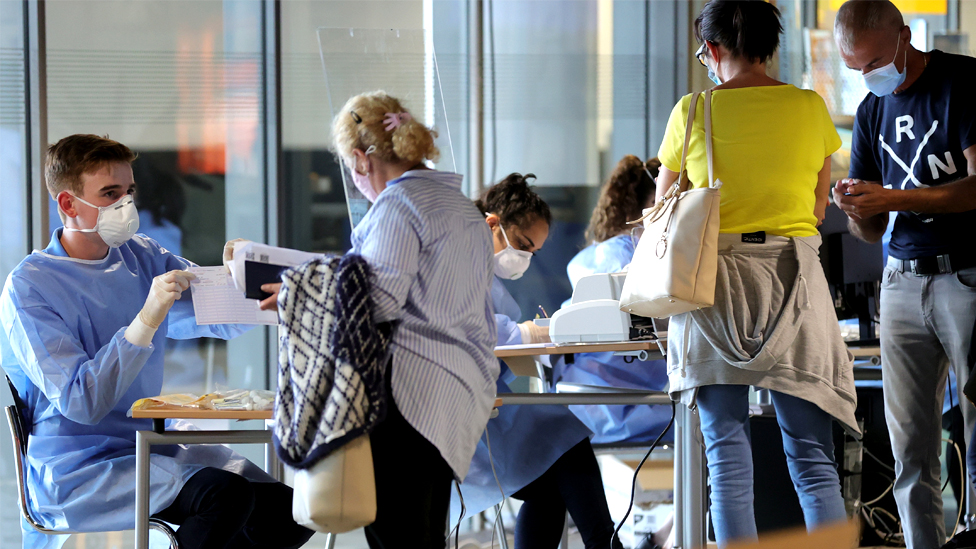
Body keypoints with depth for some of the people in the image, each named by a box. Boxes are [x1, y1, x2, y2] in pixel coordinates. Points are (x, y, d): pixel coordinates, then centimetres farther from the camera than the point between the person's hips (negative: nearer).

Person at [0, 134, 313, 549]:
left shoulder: (141, 258, 10)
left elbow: (221, 317, 11)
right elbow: (80, 402, -20)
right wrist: (147, 320, -28)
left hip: (146, 449, 7)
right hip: (73, 474, -7)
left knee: (288, 511, -13)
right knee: (224, 493, -28)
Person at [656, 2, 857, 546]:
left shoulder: (693, 113, 0)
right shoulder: (811, 108, 4)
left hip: (714, 282, -1)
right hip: (795, 283, 1)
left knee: (727, 454, 1)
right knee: (813, 455, 1)